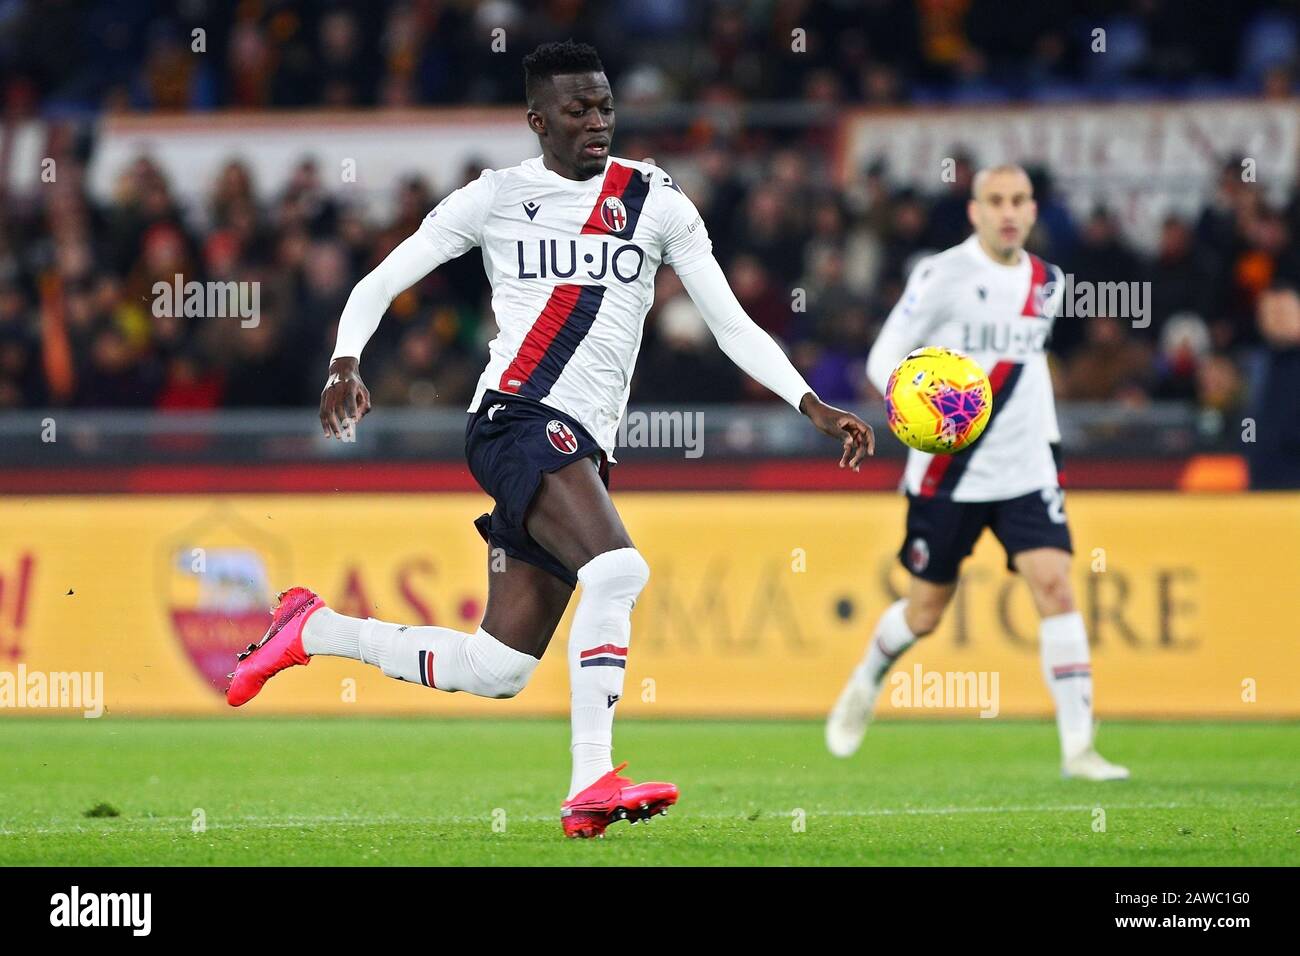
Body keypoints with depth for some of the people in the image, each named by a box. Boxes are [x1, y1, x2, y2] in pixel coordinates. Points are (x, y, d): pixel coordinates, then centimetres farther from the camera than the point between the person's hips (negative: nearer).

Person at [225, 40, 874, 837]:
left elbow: (732, 324, 11)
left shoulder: (656, 202, 13)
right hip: (518, 416, -5)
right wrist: (346, 363, -11)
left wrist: (814, 406, -1)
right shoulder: (496, 197, 6)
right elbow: (380, 284, 9)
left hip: (585, 453, 5)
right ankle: (592, 782, -32)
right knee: (618, 568, -31)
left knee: (498, 672, 3)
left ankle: (313, 629, 23)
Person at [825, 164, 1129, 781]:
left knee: (1056, 587, -15)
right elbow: (883, 359, -9)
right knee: (925, 611, 7)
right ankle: (865, 685, 40)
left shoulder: (1047, 284, 7)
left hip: (1026, 472, 3)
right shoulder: (943, 275, -10)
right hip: (949, 474, -3)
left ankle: (1077, 746, -16)